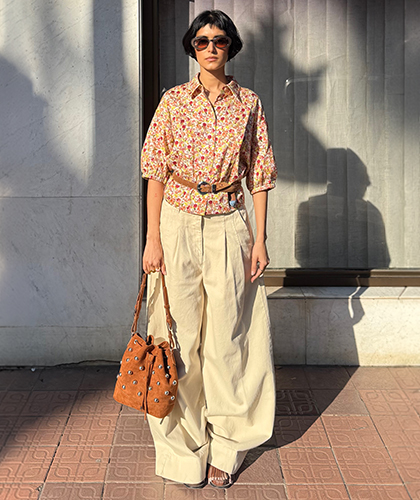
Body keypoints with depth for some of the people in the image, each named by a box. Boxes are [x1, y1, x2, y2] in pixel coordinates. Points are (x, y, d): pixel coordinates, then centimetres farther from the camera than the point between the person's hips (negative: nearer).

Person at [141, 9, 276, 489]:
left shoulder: (248, 103, 6)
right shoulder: (174, 100, 3)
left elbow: (259, 174, 7)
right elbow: (156, 171, 1)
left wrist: (259, 239, 2)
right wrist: (153, 239, -5)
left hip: (229, 224, 1)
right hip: (178, 223, 0)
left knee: (226, 337, 3)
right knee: (181, 336, 3)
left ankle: (223, 448, 18)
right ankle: (184, 447, 19)